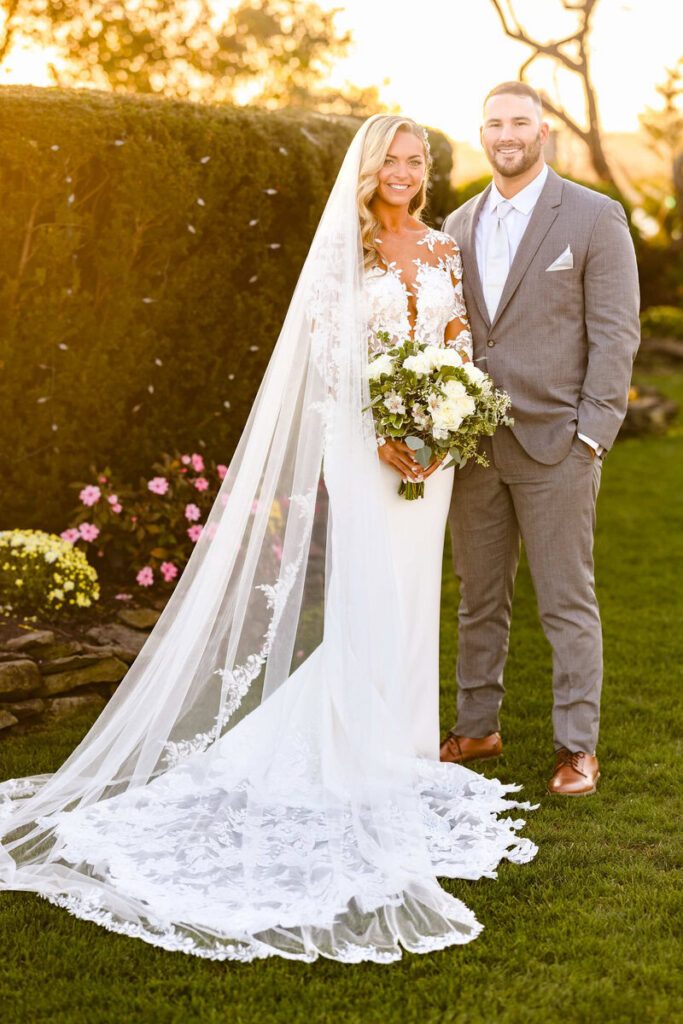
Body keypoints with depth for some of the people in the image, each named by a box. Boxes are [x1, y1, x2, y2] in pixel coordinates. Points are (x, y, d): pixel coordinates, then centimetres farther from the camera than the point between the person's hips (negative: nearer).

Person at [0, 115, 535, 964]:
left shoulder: (442, 250, 11)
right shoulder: (344, 244, -3)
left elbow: (459, 342, 11)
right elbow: (327, 350, -9)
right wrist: (378, 435, -17)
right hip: (362, 439, -5)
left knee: (412, 592, 8)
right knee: (367, 598, -8)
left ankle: (402, 746, 20)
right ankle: (359, 757, 3)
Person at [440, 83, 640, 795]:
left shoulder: (595, 217, -3)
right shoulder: (458, 226, 12)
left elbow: (615, 333, -6)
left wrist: (590, 434, -13)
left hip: (555, 446, -5)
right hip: (472, 443, 5)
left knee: (567, 604, 3)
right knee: (478, 598, 14)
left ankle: (577, 748, 13)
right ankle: (477, 727, 28)